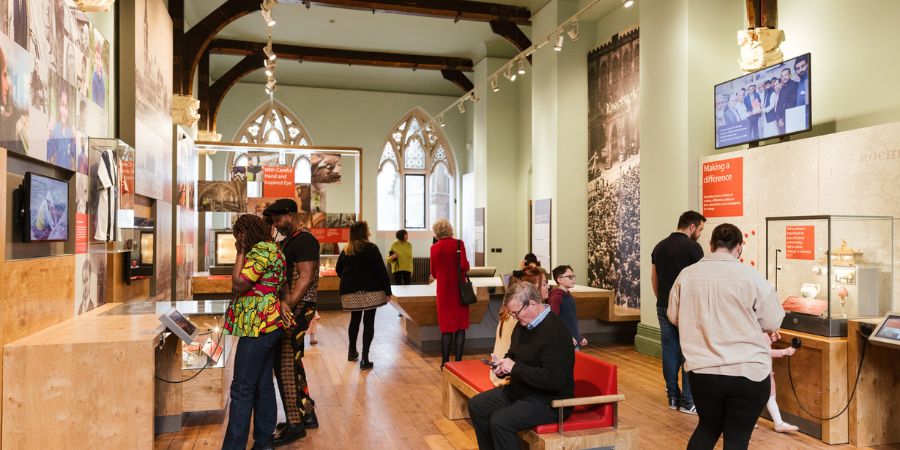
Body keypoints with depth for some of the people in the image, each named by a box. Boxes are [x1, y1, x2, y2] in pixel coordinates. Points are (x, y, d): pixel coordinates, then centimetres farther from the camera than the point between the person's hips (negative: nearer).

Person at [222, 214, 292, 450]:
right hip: (268, 325, 10)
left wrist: (240, 252, -7)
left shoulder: (261, 250, -14)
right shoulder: (270, 248, 18)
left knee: (242, 390, -6)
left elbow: (239, 285, -16)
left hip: (258, 327, -10)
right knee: (264, 386, 13)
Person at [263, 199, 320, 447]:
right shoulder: (288, 241, 17)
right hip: (290, 307, 10)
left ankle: (295, 424, 5)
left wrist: (288, 307, -28)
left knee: (286, 365, -5)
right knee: (292, 362, 16)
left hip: (298, 308, -10)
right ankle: (307, 414, 28)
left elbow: (305, 278, -22)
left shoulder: (304, 240, -14)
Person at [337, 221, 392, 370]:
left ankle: (352, 351, 33)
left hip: (350, 291, 5)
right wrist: (387, 289, -6)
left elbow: (339, 270, 14)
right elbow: (381, 270, -11)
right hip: (370, 290, -5)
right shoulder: (371, 248, -8)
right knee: (368, 322, -1)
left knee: (355, 319, 22)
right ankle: (365, 359, -5)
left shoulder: (345, 250, 8)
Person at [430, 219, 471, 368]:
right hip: (459, 289, -2)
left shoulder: (434, 248, -2)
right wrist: (466, 266, 6)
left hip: (443, 290, 2)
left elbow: (434, 273, 6)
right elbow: (464, 266, -16)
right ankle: (458, 361, 6)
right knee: (460, 326, 6)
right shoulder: (458, 244, -8)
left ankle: (445, 362, 13)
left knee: (446, 327, 11)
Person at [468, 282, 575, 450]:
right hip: (520, 390, 10)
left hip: (550, 401, -10)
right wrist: (502, 364, -2)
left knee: (500, 421, -26)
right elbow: (513, 354, 21)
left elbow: (554, 380, -29)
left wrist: (515, 368, -24)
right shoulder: (524, 324, 4)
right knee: (476, 405, 7)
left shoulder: (554, 332, -25)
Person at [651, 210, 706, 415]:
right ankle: (688, 401, 7)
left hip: (664, 308, 6)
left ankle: (673, 397, 17)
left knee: (670, 351, 10)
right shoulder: (693, 247, -11)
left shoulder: (659, 247, 9)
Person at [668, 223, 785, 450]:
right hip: (748, 372, -2)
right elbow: (772, 323, 0)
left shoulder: (686, 275, -1)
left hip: (702, 371, 3)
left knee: (708, 427, 22)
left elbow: (674, 317, 11)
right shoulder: (752, 277, -10)